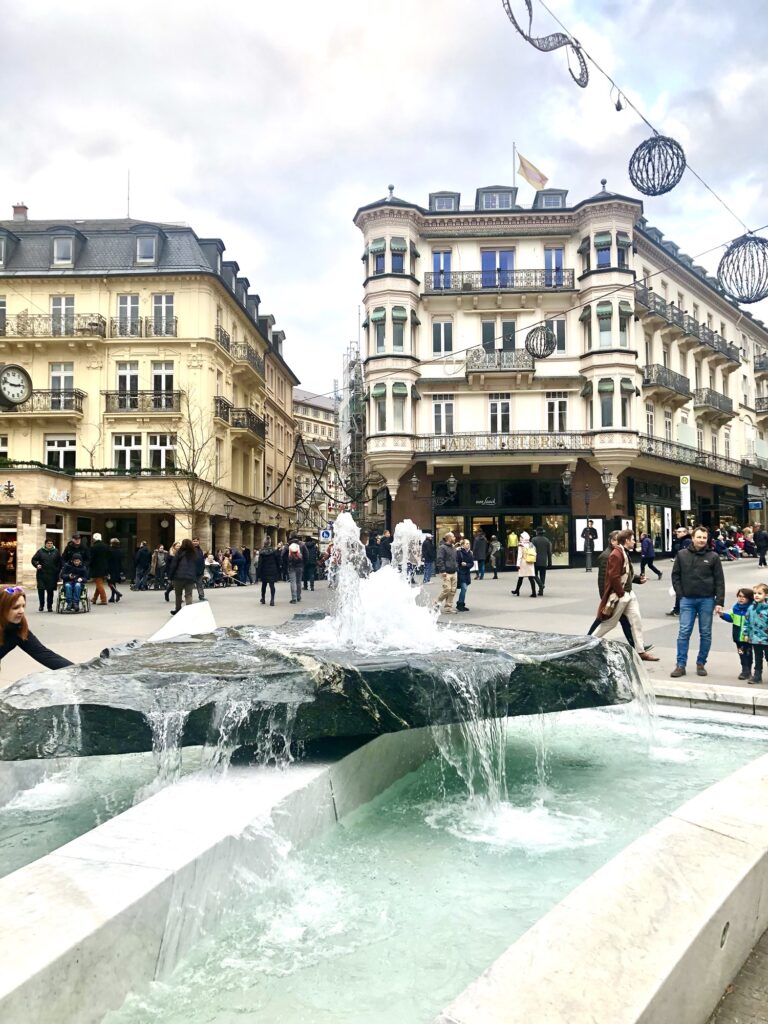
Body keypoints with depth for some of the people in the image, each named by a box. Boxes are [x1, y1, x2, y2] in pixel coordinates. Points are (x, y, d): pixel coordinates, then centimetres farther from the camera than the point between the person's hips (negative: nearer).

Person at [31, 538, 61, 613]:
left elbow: (60, 562, 14)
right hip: (42, 575, -1)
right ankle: (41, 605, 11)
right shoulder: (40, 551, 3)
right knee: (41, 590, -4)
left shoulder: (55, 552, 8)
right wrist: (37, 565, -13)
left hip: (52, 575, 1)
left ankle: (50, 606, 12)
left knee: (50, 591, 4)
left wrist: (58, 570, 5)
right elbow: (34, 559, 6)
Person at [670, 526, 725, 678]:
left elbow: (719, 581, 0)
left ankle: (701, 664, 17)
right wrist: (680, 595, -2)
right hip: (687, 600, 0)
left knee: (705, 633, 6)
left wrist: (719, 602, -6)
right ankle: (680, 665, 2)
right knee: (684, 632, -1)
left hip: (707, 600, 0)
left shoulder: (713, 557, -1)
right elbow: (675, 576, 7)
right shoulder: (682, 555, 2)